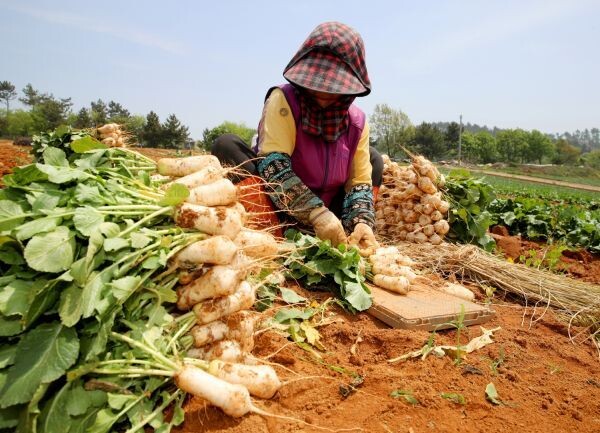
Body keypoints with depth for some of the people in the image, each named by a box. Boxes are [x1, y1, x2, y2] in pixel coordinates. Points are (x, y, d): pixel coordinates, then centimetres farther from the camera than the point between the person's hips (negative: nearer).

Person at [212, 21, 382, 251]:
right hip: (278, 211, -3)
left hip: (328, 216, 4)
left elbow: (359, 182, -4)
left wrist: (362, 222, -24)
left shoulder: (357, 122, -3)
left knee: (374, 159, 1)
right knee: (226, 145, -24)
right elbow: (273, 165, -26)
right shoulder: (284, 100, -15)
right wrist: (318, 215, -36)